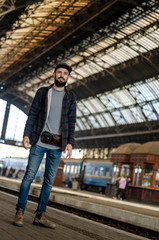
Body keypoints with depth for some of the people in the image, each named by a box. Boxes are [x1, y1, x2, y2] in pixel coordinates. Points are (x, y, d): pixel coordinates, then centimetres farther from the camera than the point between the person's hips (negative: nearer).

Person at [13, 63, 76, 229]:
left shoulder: (70, 97, 11)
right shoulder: (42, 92, 8)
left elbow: (71, 121, 6)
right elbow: (32, 114, 4)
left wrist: (70, 142, -5)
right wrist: (26, 134, -6)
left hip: (57, 145, 2)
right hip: (39, 141, -2)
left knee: (49, 180, 4)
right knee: (29, 175, -6)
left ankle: (40, 216, 11)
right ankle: (20, 212, 4)